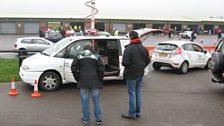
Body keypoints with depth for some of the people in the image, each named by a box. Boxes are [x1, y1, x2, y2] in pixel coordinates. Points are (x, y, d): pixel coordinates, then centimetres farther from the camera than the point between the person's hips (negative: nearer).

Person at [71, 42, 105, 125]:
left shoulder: (78, 57, 4)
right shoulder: (96, 57, -1)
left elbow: (74, 69, 0)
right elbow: (101, 70, -7)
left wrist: (78, 79, 8)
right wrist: (100, 81, 2)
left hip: (83, 83, 1)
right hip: (95, 83, -1)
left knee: (85, 101, 10)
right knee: (96, 101, 9)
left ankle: (86, 119, 18)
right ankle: (98, 119, 15)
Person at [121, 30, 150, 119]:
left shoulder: (129, 48, -19)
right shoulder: (143, 48, 5)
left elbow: (125, 62, -24)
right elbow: (147, 61, 9)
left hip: (131, 75, -7)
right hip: (140, 74, 7)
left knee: (132, 94, 2)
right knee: (138, 93, 15)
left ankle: (132, 113, 12)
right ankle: (138, 112, 25)